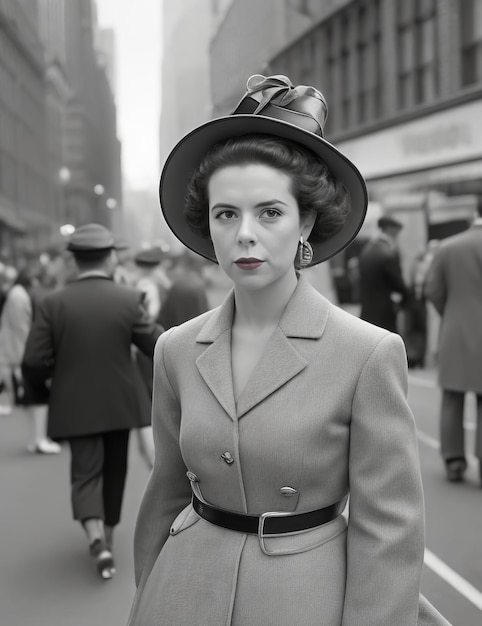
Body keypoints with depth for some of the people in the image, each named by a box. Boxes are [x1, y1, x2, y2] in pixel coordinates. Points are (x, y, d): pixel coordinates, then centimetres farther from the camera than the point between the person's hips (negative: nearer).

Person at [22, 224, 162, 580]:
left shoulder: (53, 304, -11)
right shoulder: (129, 300, -11)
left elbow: (34, 363, -12)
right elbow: (157, 346, -6)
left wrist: (43, 384, 9)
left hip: (76, 407, -1)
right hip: (118, 404, 1)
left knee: (86, 473, 7)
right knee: (114, 473, 19)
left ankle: (97, 539, -15)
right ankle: (107, 536, 35)